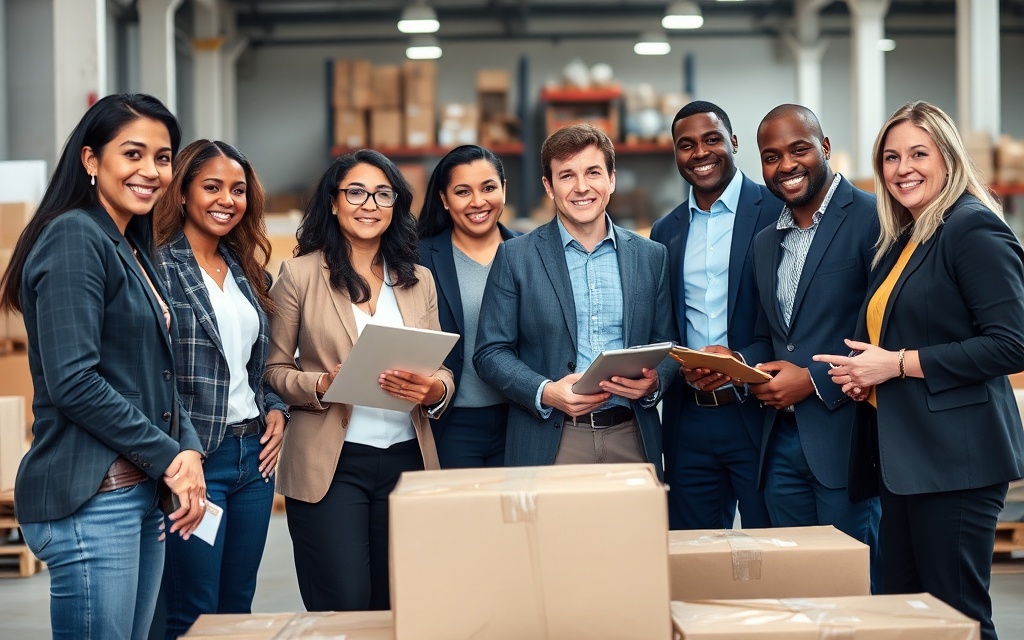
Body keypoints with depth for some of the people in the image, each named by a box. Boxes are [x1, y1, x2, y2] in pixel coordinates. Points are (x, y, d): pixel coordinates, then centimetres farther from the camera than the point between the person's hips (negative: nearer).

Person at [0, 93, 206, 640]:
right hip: (90, 497, -9)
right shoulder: (74, 237, -11)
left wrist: (188, 450, -1)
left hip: (141, 491, 9)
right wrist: (168, 457, -13)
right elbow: (73, 383, -20)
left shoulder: (132, 248, 16)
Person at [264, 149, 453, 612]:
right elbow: (274, 370, 1)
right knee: (345, 605, -7)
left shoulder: (418, 280, 10)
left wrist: (432, 389, -13)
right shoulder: (300, 274, 0)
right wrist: (321, 385, -18)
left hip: (407, 459, 4)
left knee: (394, 606, 10)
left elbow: (443, 371, 10)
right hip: (330, 463, -4)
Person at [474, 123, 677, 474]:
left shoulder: (651, 256, 8)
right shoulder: (515, 257, 1)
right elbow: (490, 352, 0)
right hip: (550, 445, -2)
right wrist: (546, 392, -16)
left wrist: (654, 381, -10)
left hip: (634, 440, 2)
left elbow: (666, 346, 12)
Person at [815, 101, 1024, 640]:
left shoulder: (975, 230, -9)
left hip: (954, 454, -9)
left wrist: (898, 363, -15)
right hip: (899, 454, 9)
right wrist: (864, 372, 6)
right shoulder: (898, 242, 18)